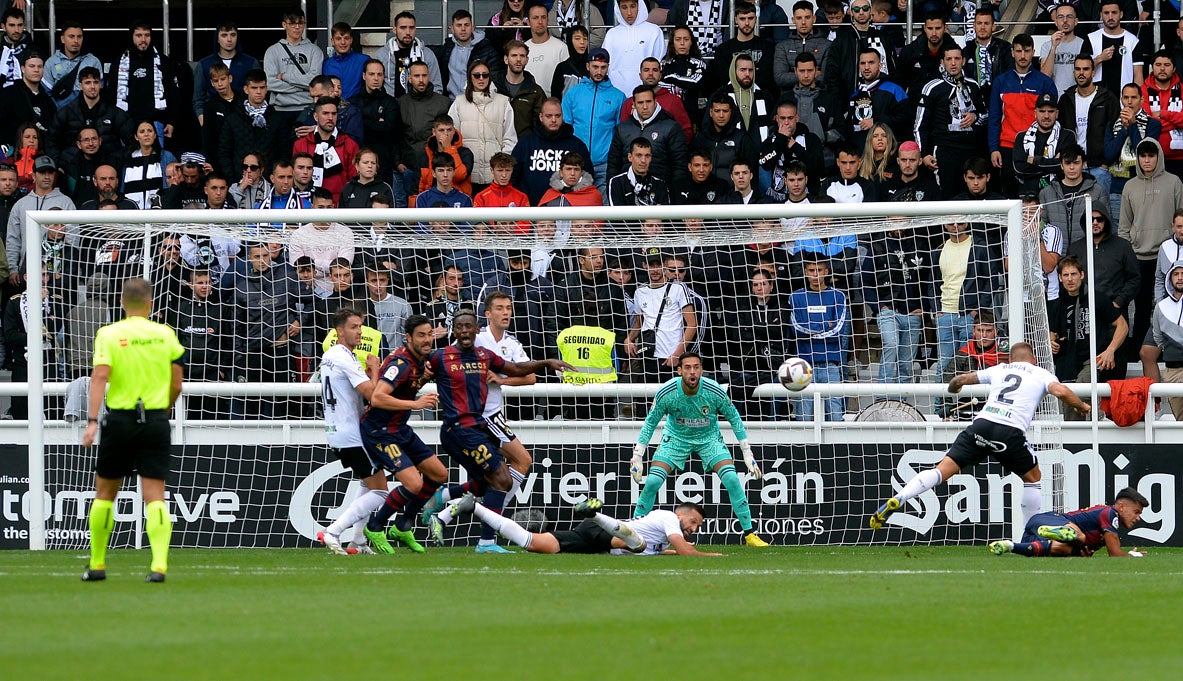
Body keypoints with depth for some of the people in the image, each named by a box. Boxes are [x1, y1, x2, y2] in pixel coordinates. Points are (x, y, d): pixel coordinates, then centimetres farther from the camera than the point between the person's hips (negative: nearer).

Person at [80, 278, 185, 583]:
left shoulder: (109, 334, -4)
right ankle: (159, 564, -19)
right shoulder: (165, 334, 3)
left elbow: (100, 376, -15)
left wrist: (92, 420, -20)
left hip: (120, 419, -1)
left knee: (105, 493, 14)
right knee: (154, 497, -2)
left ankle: (97, 564, 20)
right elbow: (176, 383, 6)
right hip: (156, 419, 1)